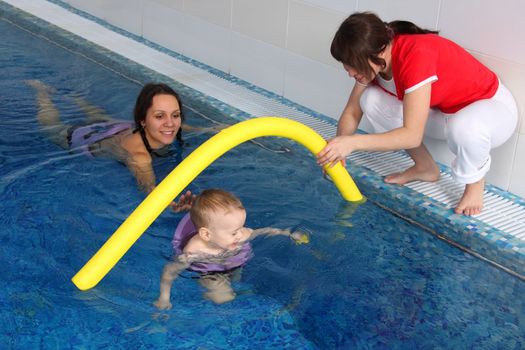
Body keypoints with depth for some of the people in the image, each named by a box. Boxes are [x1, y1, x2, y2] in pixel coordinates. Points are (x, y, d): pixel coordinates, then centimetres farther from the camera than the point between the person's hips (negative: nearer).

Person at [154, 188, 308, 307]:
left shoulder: (242, 235, -29)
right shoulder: (193, 253, -41)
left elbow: (266, 231, -9)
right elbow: (169, 271, -27)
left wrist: (289, 234, 1)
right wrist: (164, 298, -19)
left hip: (237, 268, 5)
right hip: (209, 275, -5)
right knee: (223, 298, -21)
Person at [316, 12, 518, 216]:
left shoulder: (416, 56, -36)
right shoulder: (376, 61, -13)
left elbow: (412, 135, -40)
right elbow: (352, 112, -7)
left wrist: (352, 143, -45)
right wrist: (338, 148, -25)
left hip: (493, 107, -7)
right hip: (443, 111, 7)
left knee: (464, 127, -43)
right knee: (371, 99, -12)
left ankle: (475, 183, -8)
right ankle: (425, 167, 7)